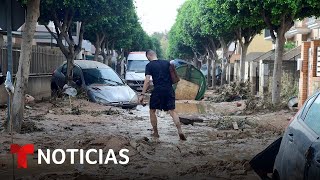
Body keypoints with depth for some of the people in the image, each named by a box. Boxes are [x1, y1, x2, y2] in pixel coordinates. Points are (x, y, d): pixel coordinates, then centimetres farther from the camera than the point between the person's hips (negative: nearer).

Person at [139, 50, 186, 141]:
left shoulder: (149, 65, 0)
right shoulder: (166, 63, 12)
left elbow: (147, 81, -9)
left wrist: (142, 94, -9)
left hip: (157, 90, -3)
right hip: (169, 89, 4)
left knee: (152, 111, 13)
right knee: (172, 111, 1)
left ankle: (155, 133, 16)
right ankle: (180, 131, -14)